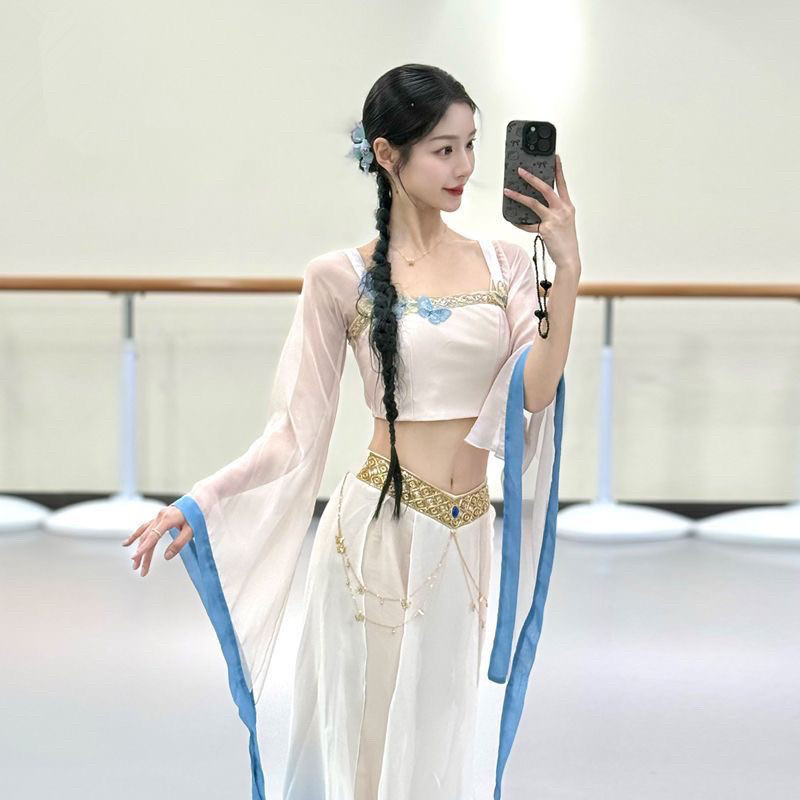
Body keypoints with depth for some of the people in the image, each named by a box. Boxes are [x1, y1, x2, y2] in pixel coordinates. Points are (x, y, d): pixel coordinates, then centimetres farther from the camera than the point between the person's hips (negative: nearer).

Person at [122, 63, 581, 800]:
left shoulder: (503, 263, 5)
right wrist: (199, 502, -13)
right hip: (380, 529, -3)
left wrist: (567, 271, -13)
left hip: (468, 538, 3)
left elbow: (533, 392, -6)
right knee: (371, 739, 6)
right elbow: (297, 430, -3)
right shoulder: (341, 278, -4)